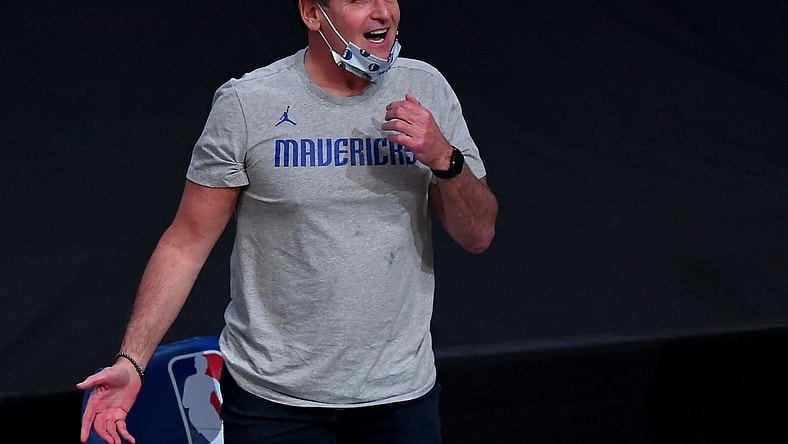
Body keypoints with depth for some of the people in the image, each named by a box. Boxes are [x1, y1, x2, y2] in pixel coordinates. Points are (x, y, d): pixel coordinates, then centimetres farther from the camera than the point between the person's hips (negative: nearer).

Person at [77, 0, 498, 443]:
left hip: (401, 392, 2)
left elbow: (478, 236, 2)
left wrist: (445, 158, -18)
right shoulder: (245, 103, -9)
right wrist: (131, 362, -14)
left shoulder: (427, 89, -1)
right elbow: (188, 242, -6)